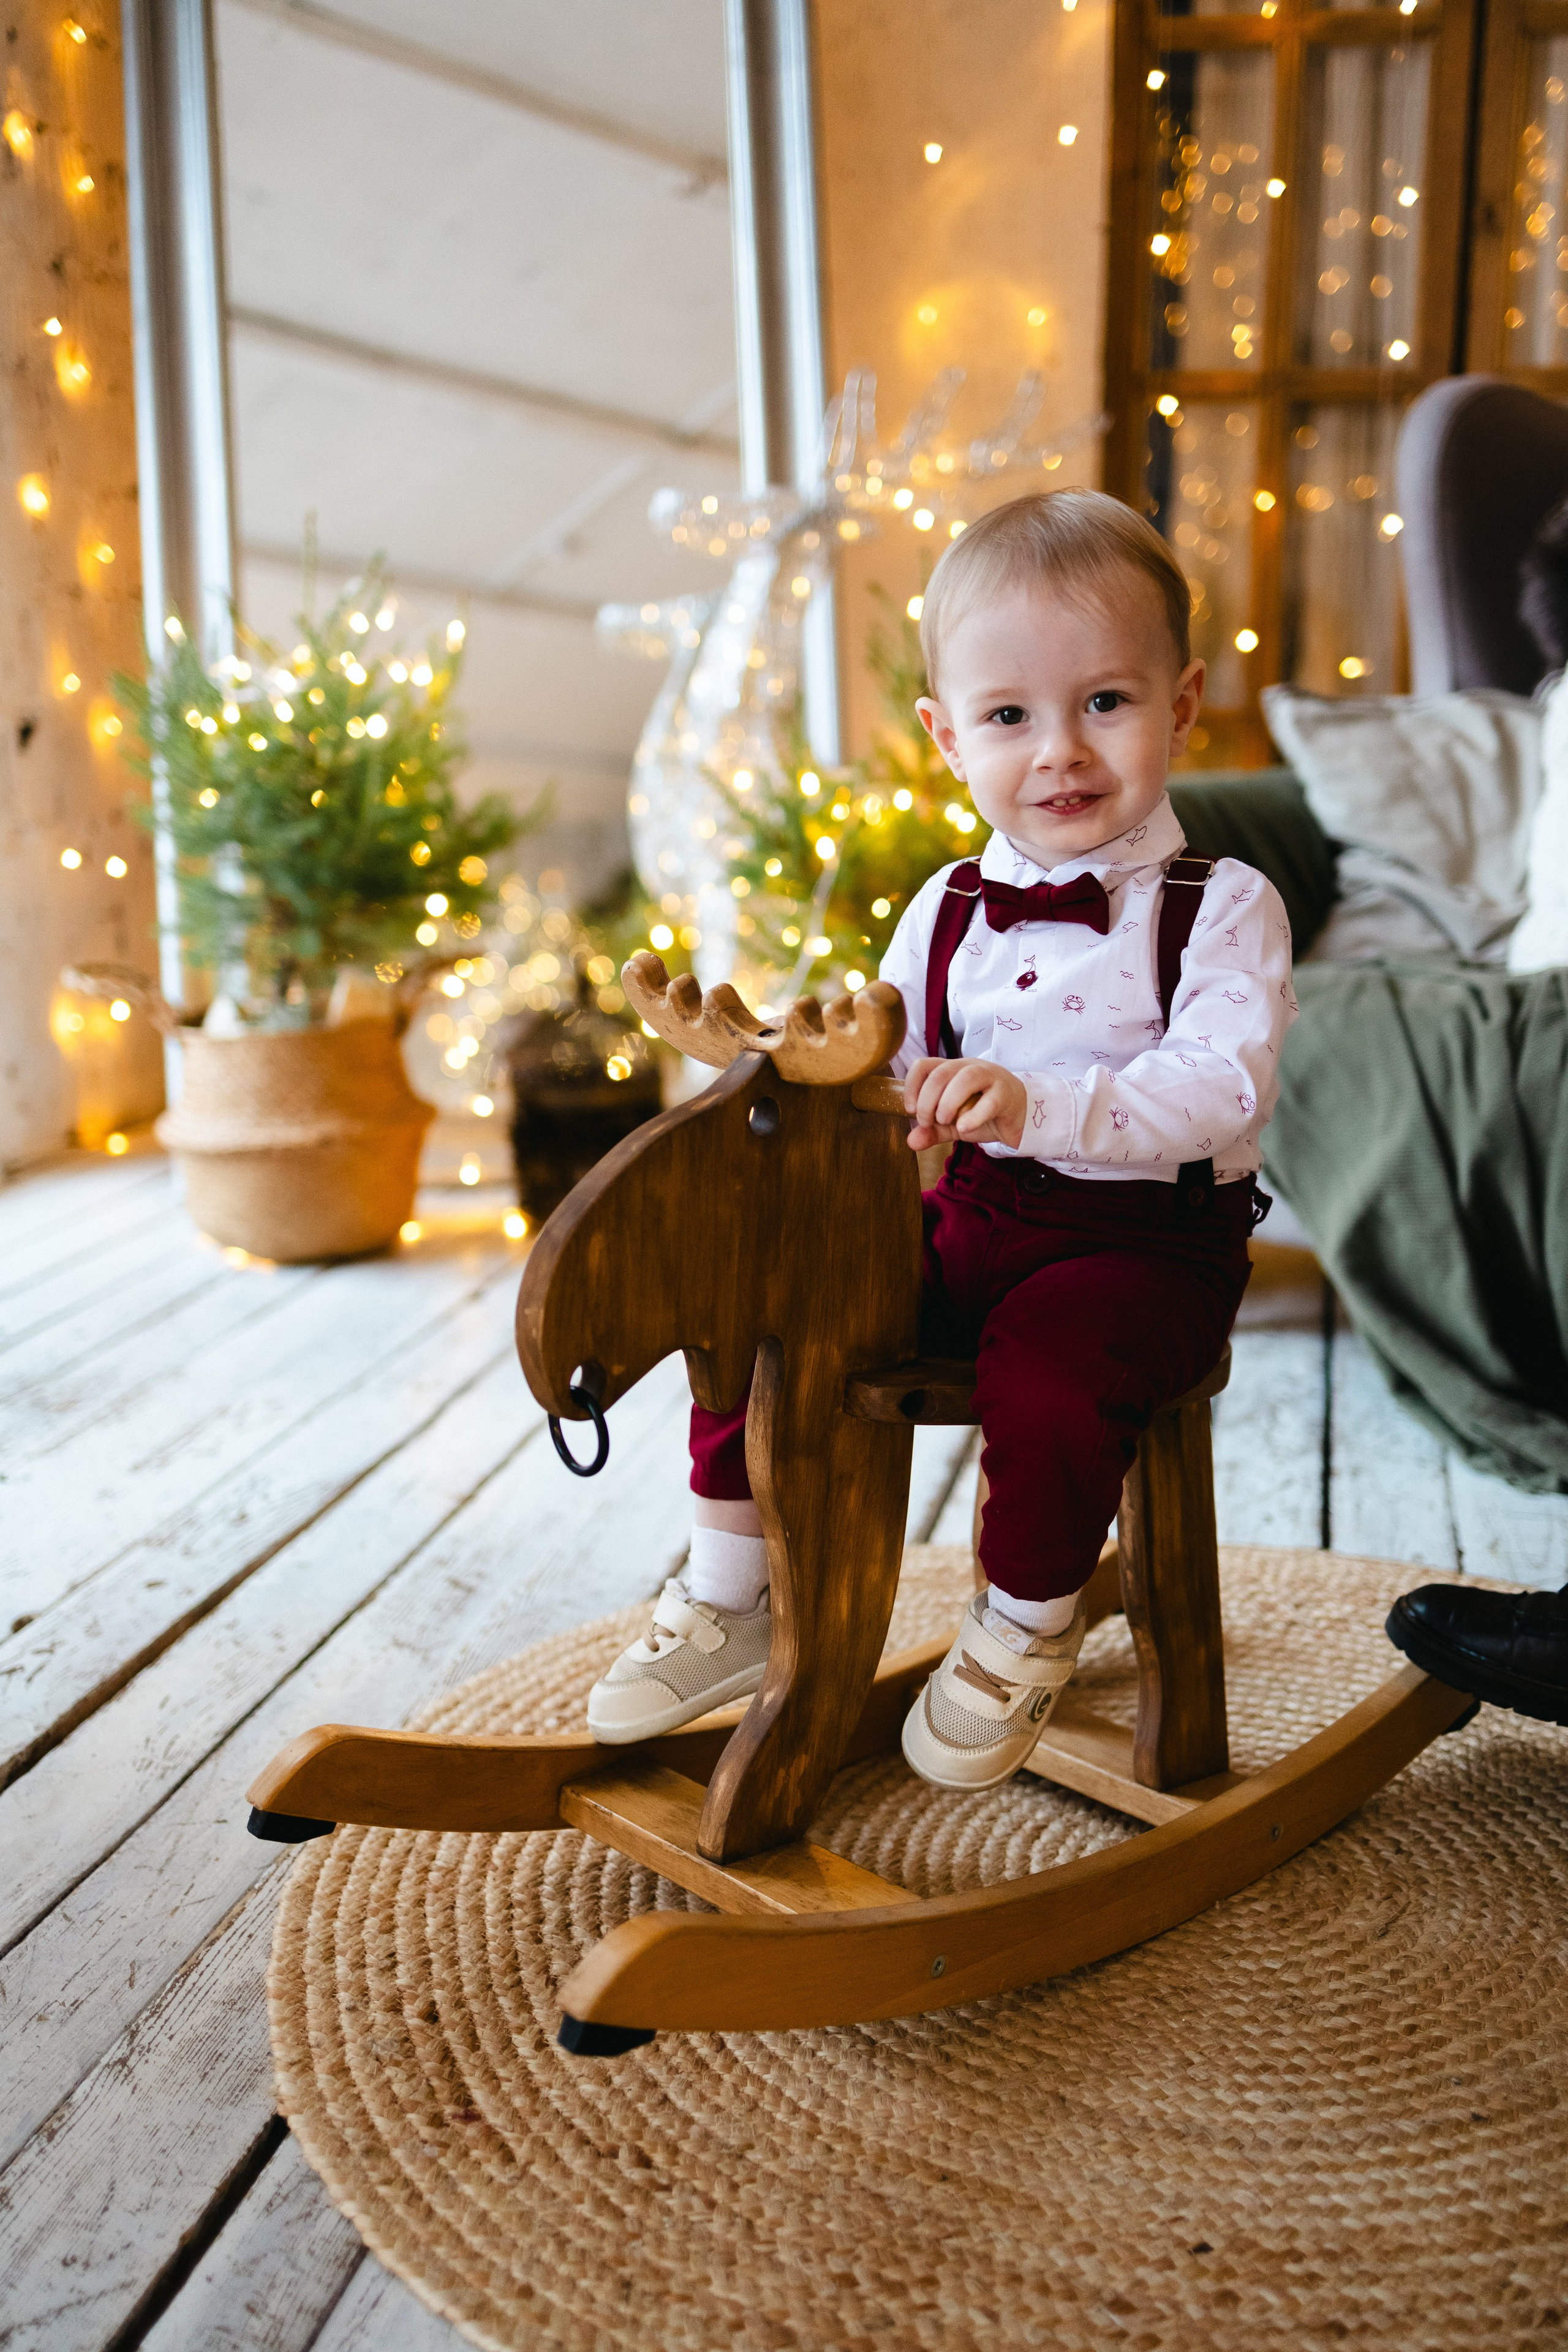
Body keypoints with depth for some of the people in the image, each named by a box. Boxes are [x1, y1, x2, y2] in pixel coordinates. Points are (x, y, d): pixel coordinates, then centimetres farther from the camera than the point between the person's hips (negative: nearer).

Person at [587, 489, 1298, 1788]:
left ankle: (1028, 1628, -2)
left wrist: (1035, 1104, -37)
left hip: (1146, 1242, -5)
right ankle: (732, 1594, 10)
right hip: (969, 1219, 6)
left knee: (1049, 1364, -33)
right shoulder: (948, 910, 10)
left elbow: (1222, 1089, -22)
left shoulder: (1220, 907, -7)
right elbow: (888, 1064, 13)